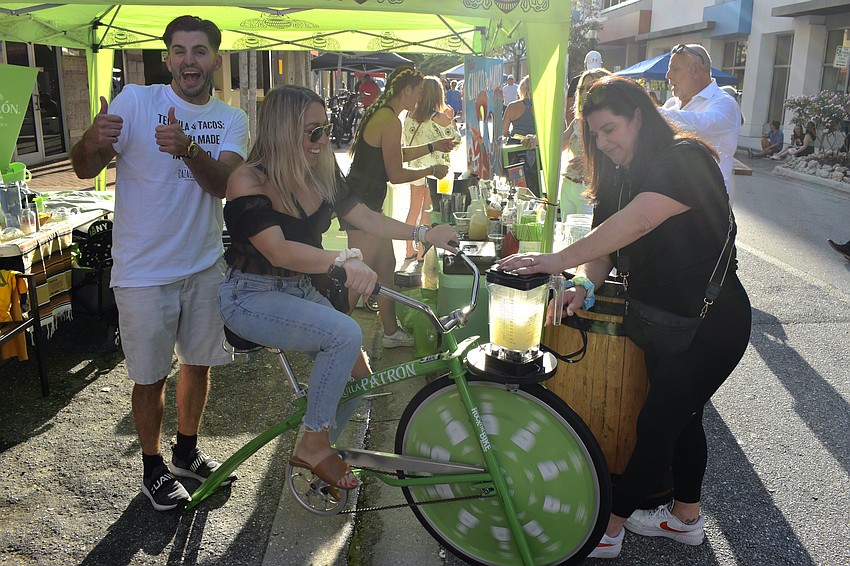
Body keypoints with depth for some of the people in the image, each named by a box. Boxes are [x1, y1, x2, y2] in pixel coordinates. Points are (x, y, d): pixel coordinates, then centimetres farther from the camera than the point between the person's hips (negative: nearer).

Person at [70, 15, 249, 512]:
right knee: (151, 376, 7)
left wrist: (187, 148, -35)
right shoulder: (135, 101, -9)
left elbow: (223, 184, -16)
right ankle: (153, 468, 29)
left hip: (206, 265, 4)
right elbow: (85, 170, -13)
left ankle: (187, 453, 38)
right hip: (144, 270, -4)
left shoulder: (232, 120, 1)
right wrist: (92, 142, -36)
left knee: (199, 363, 16)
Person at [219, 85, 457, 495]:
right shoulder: (249, 181, -20)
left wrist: (423, 234, -5)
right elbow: (278, 251, -32)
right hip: (251, 296, -7)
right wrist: (343, 260, -46)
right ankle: (313, 444, -11)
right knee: (345, 333, -28)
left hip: (299, 290, 7)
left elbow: (366, 218, 6)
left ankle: (317, 449, 20)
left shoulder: (322, 175, 0)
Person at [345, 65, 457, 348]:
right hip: (360, 204, -11)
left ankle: (391, 332, 29)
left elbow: (394, 155, 27)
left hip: (366, 202, 11)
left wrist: (432, 147, 30)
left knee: (386, 265, 17)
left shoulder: (380, 113, 13)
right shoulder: (391, 121, -18)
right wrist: (432, 170, -1)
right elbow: (396, 175, -16)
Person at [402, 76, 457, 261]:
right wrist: (451, 121, 5)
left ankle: (410, 250, 23)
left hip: (415, 167, 5)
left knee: (413, 209, 15)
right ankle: (422, 252, 11)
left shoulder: (409, 115, -1)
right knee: (428, 212, 5)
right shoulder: (441, 118, -17)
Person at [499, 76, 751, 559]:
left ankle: (606, 529, 12)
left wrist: (560, 259, -43)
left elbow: (638, 220, -37)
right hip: (661, 319, 9)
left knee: (656, 425, -1)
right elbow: (603, 248, -1)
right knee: (680, 415, 20)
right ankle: (686, 517, 38)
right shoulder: (621, 177, 6)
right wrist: (584, 285, -23)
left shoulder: (686, 158, -20)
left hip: (710, 323, -8)